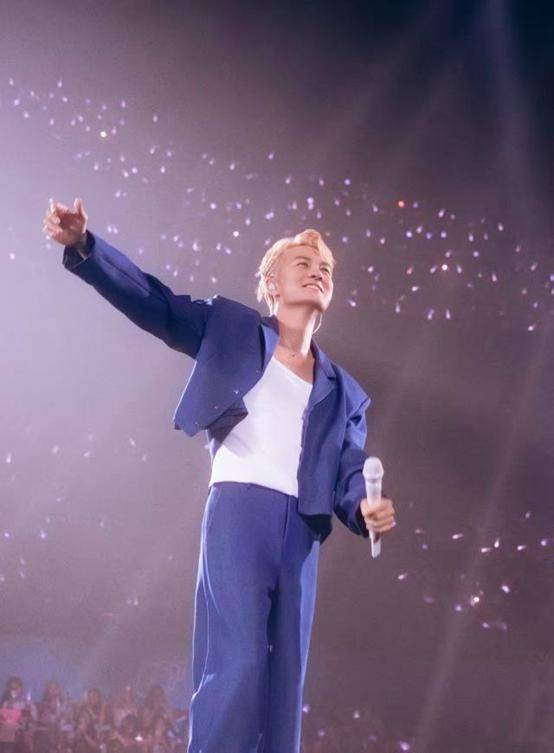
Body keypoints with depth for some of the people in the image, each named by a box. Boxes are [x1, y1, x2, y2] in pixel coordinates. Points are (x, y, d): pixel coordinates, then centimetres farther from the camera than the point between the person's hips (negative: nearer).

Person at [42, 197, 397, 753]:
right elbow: (151, 300, 1)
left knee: (285, 679, 4)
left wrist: (365, 510, -9)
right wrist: (84, 246, -15)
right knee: (238, 663, -19)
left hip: (302, 530, 5)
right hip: (241, 506, -5)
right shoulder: (234, 329, 11)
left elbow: (349, 475, 15)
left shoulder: (342, 392, 22)